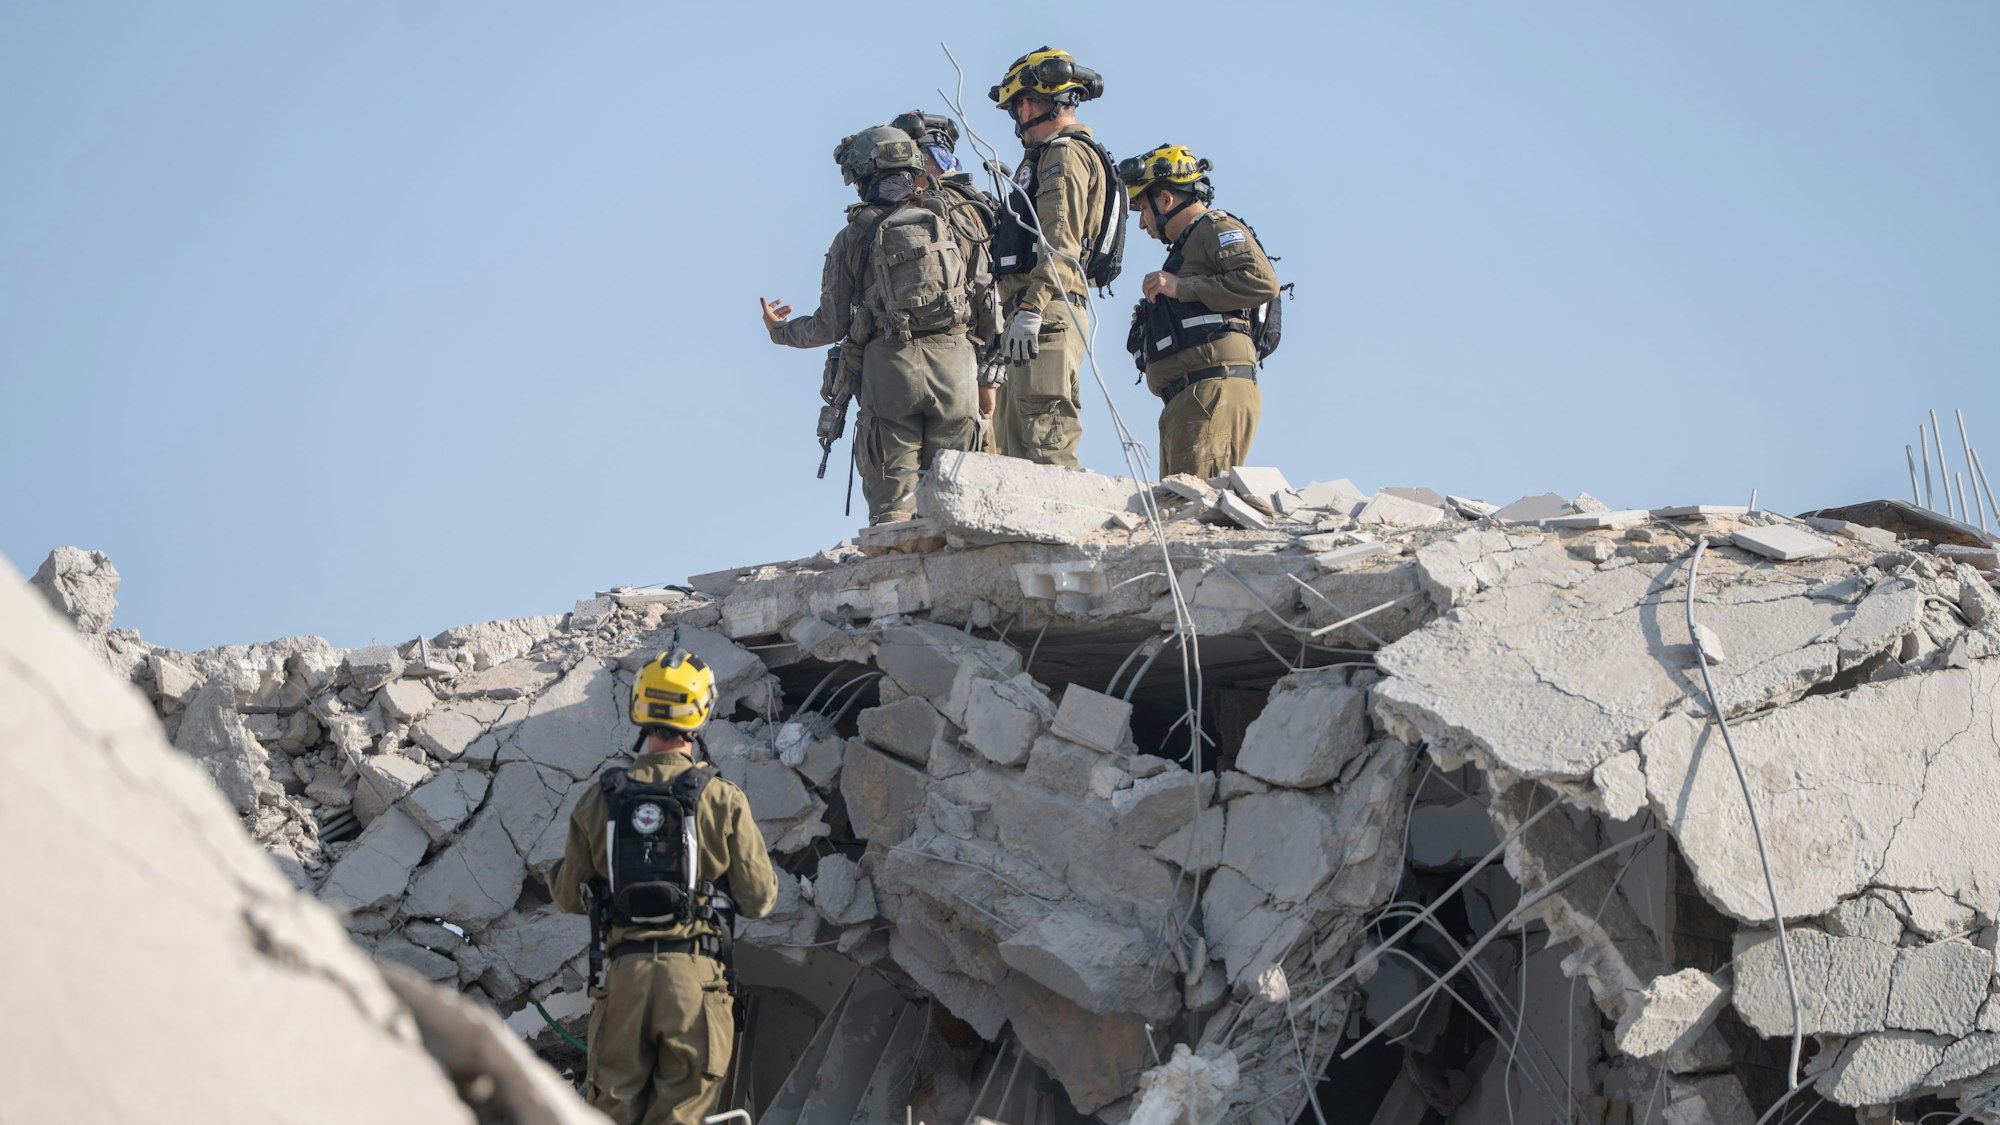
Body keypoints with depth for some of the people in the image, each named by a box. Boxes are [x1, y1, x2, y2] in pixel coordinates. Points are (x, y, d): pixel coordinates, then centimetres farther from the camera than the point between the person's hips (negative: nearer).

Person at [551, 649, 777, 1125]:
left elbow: (570, 897, 10)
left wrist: (557, 873, 30)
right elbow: (759, 899, 2)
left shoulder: (598, 800, 2)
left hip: (623, 972, 2)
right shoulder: (723, 800, -4)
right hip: (694, 976, -2)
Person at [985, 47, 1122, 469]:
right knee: (1015, 442, 10)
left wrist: (1031, 308, -26)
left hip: (1047, 315, -11)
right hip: (1040, 318, 11)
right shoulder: (1051, 155, 26)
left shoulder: (1066, 154, -6)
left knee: (1045, 441, -17)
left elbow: (1060, 242, -19)